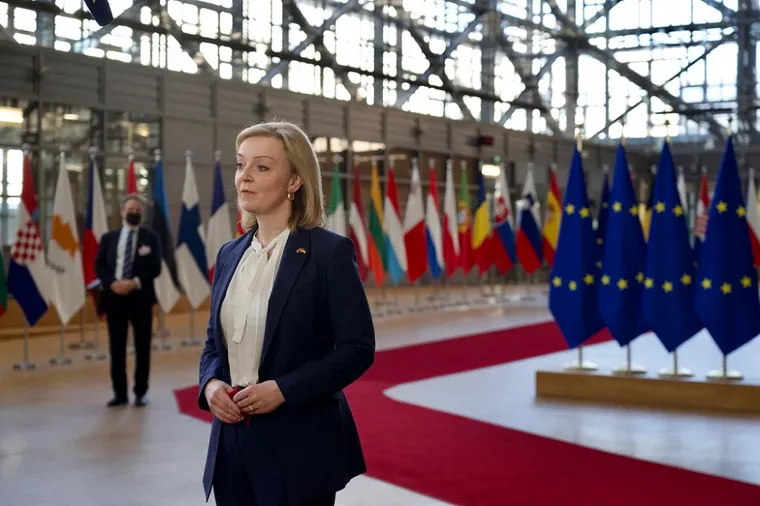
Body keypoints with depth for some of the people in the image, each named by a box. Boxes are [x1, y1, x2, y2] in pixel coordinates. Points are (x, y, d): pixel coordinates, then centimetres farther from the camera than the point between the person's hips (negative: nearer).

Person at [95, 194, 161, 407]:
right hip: (114, 296, 2)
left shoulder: (150, 237, 4)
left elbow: (155, 268, -4)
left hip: (140, 296, -1)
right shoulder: (109, 237, 10)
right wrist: (112, 283, -13)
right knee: (117, 347, 4)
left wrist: (135, 283, -17)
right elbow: (99, 266, 4)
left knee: (142, 347, 2)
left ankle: (140, 392, 11)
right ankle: (120, 393, 11)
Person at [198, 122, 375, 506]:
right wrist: (210, 383, -6)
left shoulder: (330, 251, -9)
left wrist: (283, 390, -19)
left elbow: (358, 348, -12)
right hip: (233, 442, 6)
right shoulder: (230, 254, 9)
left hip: (300, 446, -5)